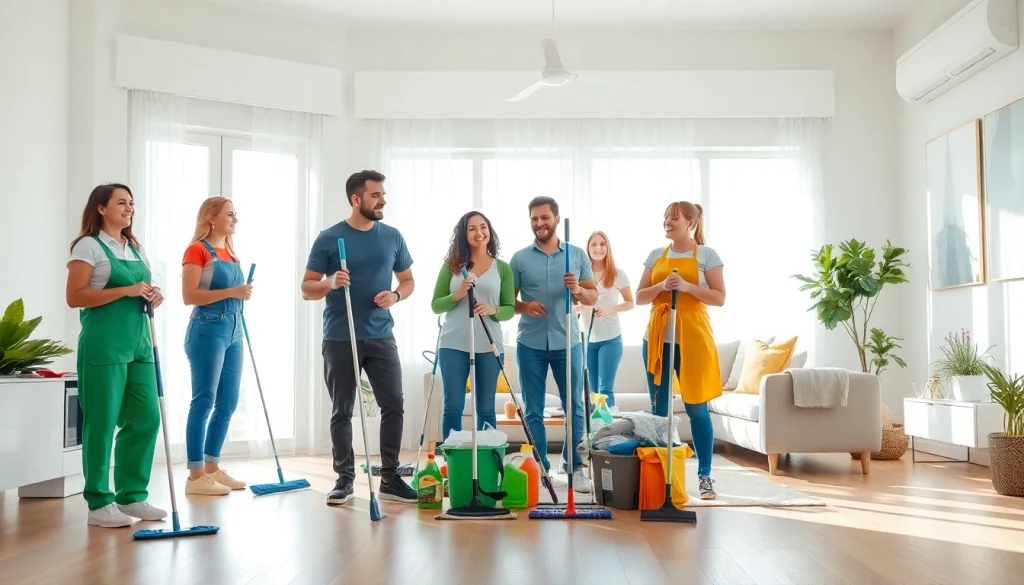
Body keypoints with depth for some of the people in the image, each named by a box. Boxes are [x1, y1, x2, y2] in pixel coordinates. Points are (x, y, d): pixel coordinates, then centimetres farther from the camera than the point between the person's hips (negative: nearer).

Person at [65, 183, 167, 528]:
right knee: (101, 424, -2)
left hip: (139, 342, 7)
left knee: (146, 419, 6)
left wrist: (153, 297, 1)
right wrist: (126, 291, -18)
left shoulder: (136, 248, 18)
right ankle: (99, 503, 7)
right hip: (104, 345, -7)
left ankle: (132, 496, 18)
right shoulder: (88, 246, -4)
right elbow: (74, 297, -12)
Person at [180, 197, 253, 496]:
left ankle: (212, 469, 19)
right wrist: (230, 292, -20)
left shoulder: (230, 253, 17)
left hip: (233, 332, 8)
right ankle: (195, 475, 0)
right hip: (207, 331, -8)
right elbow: (189, 296, -15)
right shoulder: (197, 250, -7)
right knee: (204, 402, -6)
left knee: (228, 403, 9)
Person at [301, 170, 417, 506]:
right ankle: (345, 478, 16)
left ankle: (390, 479, 11)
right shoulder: (329, 238, -3)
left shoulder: (392, 237, 6)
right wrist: (330, 283, -22)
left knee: (394, 406, 0)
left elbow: (408, 280, 14)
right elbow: (307, 289, -1)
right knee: (342, 412, 5)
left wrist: (396, 295, -8)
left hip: (381, 337, 3)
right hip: (339, 339, -2)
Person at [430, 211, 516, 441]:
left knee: (486, 409, 7)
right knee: (453, 406, 4)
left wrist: (493, 310, -15)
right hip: (453, 345, 0)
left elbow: (510, 309, 6)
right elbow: (435, 306, 5)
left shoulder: (502, 268, 6)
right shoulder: (451, 266, 6)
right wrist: (457, 295, -13)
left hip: (489, 346, 0)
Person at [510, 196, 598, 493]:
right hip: (530, 344, 0)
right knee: (533, 411, 5)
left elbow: (594, 296, 6)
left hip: (568, 342, 0)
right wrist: (524, 306, -15)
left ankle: (575, 467, 15)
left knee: (575, 408, 5)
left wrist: (578, 290, -15)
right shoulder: (519, 258, 3)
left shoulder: (578, 254, 5)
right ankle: (538, 469, 15)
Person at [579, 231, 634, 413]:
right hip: (588, 339, 3)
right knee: (593, 390, 9)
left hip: (610, 339, -3)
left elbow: (630, 303, 2)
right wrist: (578, 307, -10)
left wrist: (610, 310, -16)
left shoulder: (617, 274, -3)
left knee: (605, 388, -9)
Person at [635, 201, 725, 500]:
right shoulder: (656, 255, 11)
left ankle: (705, 475, 6)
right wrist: (662, 286, -10)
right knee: (659, 408, 5)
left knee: (696, 407, -1)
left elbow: (719, 298, -4)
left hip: (692, 338, -4)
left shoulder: (707, 254, 1)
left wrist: (686, 286, -16)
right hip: (657, 338, 4)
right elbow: (640, 297, 9)